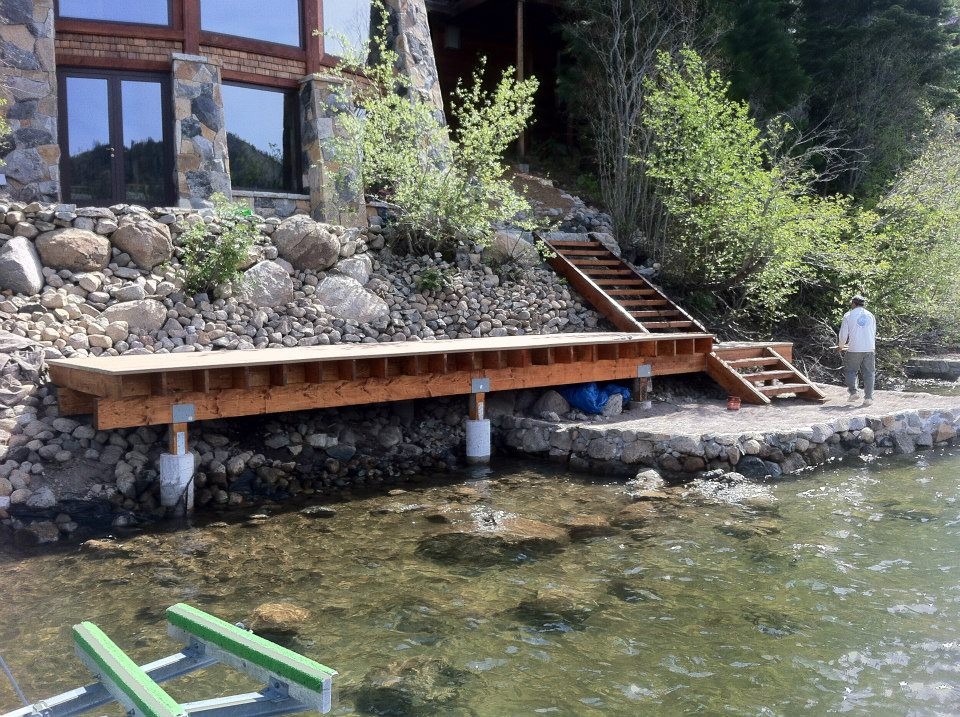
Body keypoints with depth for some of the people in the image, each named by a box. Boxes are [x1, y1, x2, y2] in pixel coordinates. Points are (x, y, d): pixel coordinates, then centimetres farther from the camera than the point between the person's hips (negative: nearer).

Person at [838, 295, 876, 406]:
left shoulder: (848, 315, 0)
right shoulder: (870, 315, 12)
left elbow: (843, 334, 0)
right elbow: (874, 334, 17)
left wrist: (841, 346, 17)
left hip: (854, 349, -3)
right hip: (870, 349, 3)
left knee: (850, 371, 11)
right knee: (869, 373, 5)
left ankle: (853, 392, -1)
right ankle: (868, 397, 1)